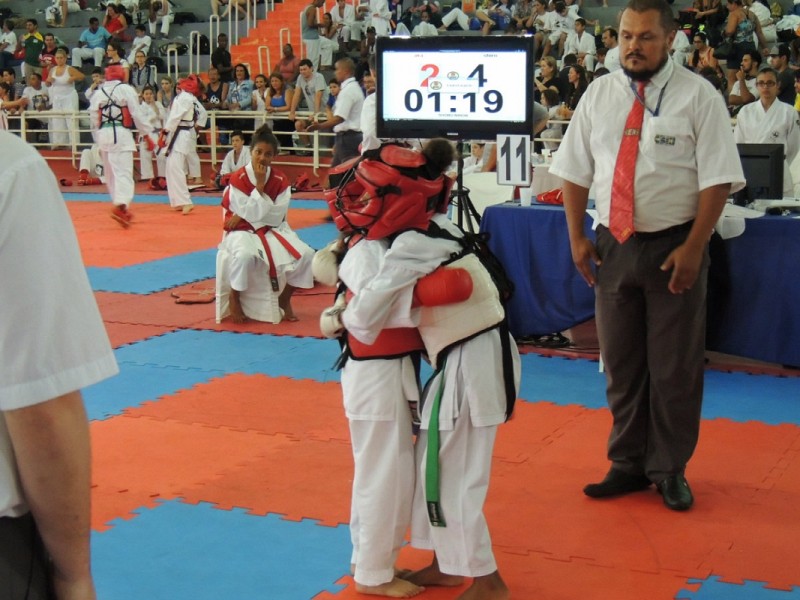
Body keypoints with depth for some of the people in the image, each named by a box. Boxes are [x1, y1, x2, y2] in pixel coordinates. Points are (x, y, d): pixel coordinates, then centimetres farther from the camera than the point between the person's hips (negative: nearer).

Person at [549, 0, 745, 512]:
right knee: (621, 363, 13)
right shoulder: (599, 94, 5)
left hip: (674, 249, -4)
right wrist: (577, 236, 2)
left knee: (674, 367, 6)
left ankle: (669, 468, 23)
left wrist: (693, 248, -15)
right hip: (614, 247, 4)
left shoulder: (698, 96, -7)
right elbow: (576, 171, 9)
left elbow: (717, 179, -10)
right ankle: (629, 464, 27)